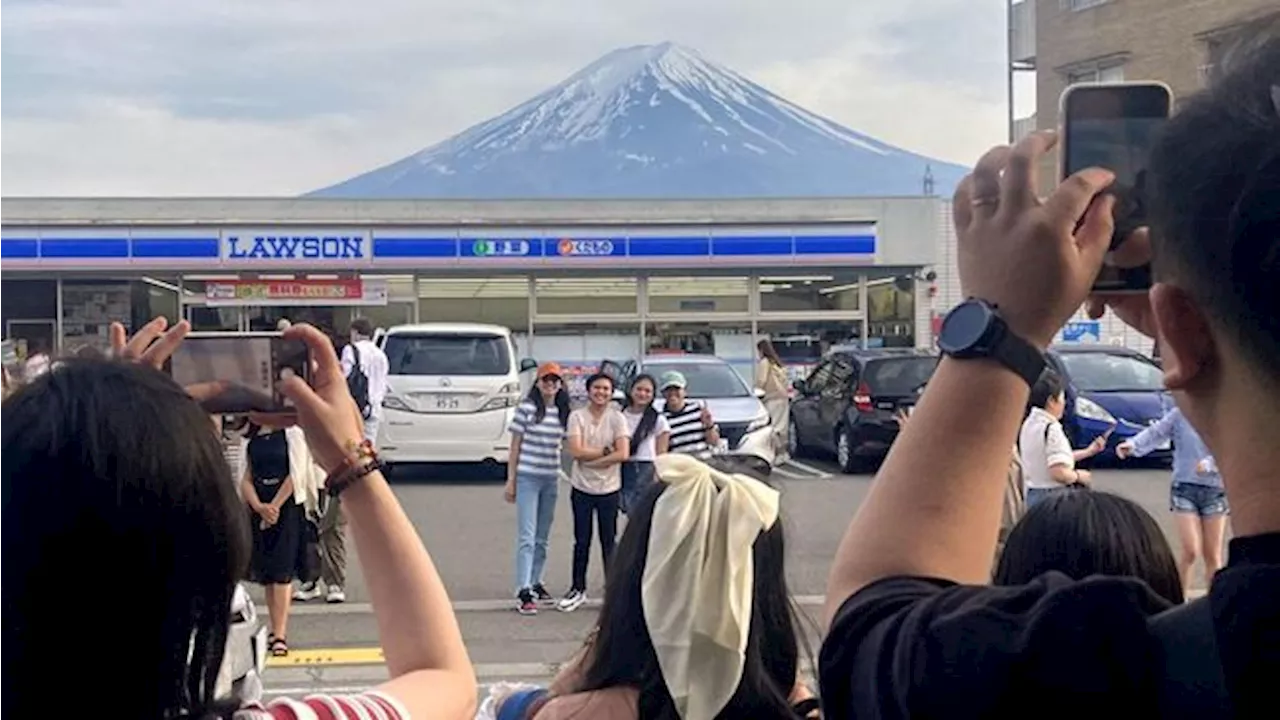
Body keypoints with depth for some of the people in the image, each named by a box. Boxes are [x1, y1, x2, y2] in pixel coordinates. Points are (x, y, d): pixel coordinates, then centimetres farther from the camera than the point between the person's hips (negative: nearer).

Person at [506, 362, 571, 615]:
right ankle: (523, 592, -9)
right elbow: (515, 446, -4)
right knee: (527, 537, -8)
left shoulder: (563, 413, 7)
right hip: (527, 477, -5)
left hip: (551, 479, 5)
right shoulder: (527, 408, -6)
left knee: (542, 538, 14)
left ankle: (536, 583, 26)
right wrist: (511, 480, -5)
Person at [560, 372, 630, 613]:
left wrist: (590, 460, -14)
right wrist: (605, 451, -11)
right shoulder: (577, 416, -3)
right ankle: (578, 589, 21)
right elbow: (575, 451, -13)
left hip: (609, 488, 0)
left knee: (608, 541, 6)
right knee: (581, 541, 9)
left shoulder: (617, 418, -3)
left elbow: (623, 454, -13)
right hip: (582, 488, 0)